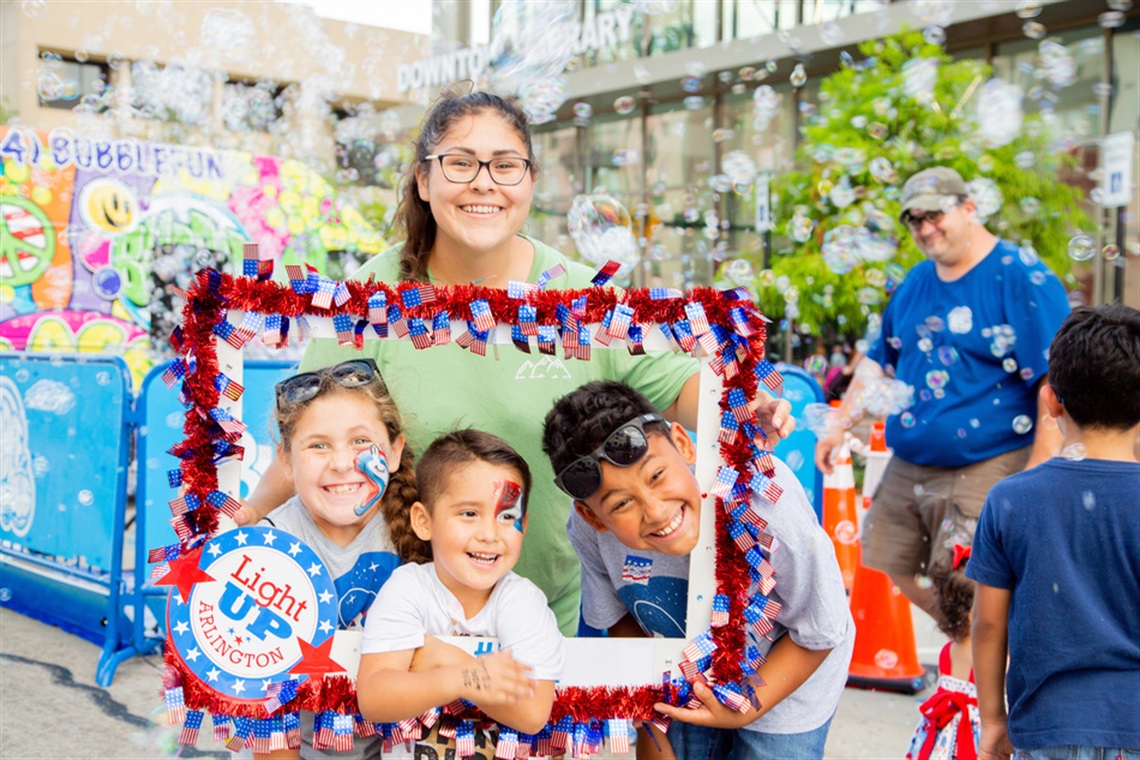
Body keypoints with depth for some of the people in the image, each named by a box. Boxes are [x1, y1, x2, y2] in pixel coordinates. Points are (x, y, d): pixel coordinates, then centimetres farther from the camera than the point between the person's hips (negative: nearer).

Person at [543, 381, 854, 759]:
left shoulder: (763, 497, -39)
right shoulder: (587, 529, -28)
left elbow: (820, 634, -23)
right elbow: (619, 617, -5)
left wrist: (746, 711, -24)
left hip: (788, 677, -2)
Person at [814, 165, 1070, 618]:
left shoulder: (1021, 278, -11)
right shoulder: (915, 283, 11)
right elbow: (880, 360, 22)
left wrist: (1038, 473, -19)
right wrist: (840, 427, 14)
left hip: (984, 472, -7)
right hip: (905, 470, 8)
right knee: (882, 576, 12)